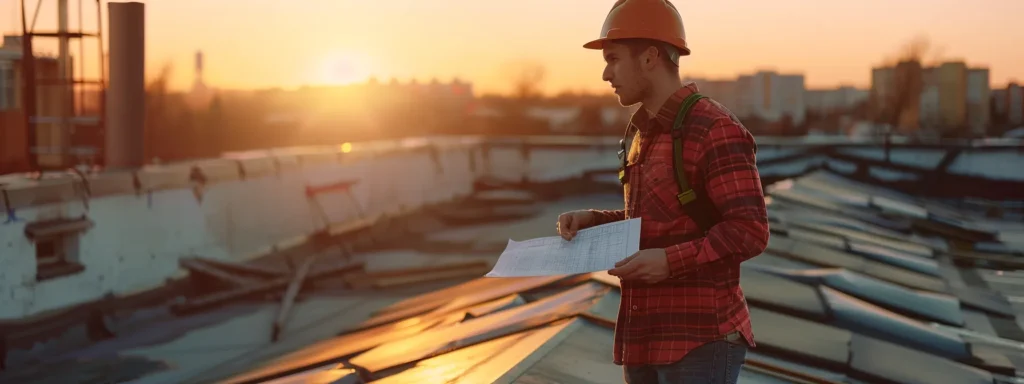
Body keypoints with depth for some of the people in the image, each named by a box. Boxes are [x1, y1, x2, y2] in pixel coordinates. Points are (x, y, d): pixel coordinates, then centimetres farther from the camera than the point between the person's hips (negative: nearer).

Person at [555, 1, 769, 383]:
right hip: (646, 337, 9)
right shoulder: (645, 134, 14)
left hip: (700, 339, -9)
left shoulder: (716, 130, -14)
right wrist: (591, 221, 7)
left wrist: (671, 261, -28)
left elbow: (749, 232, -18)